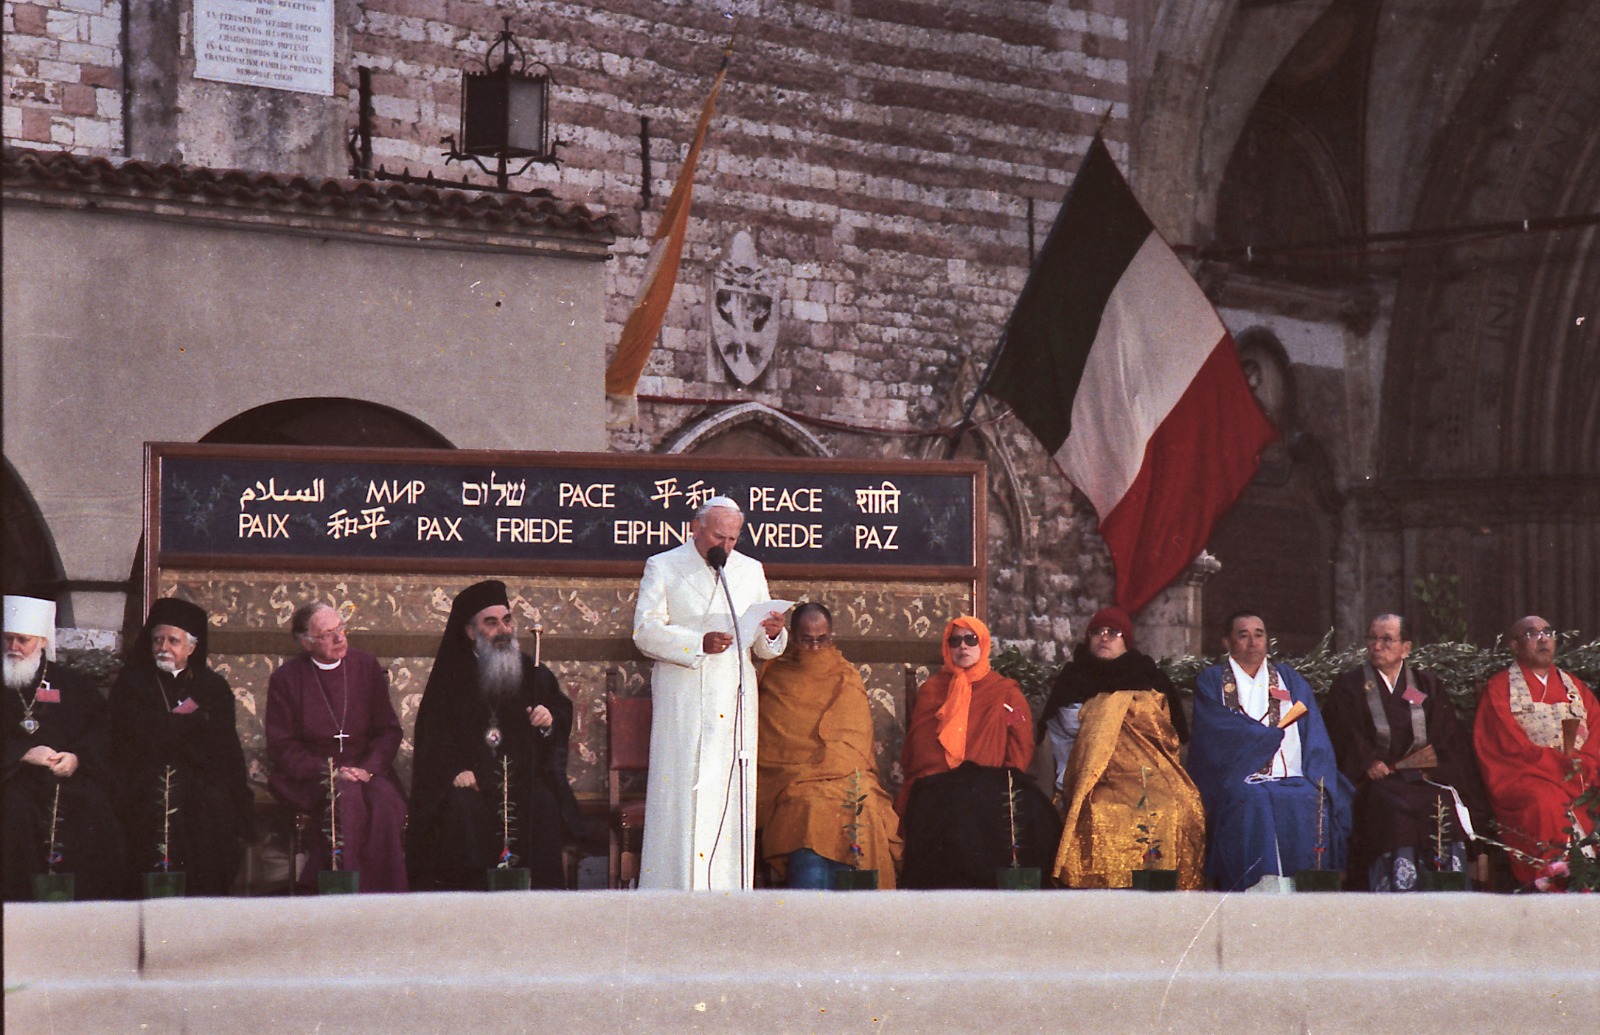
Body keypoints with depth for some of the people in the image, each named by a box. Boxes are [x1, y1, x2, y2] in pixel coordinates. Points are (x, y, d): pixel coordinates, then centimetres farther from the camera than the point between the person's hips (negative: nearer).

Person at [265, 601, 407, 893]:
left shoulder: (366, 666, 9)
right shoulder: (286, 679, 1)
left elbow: (389, 730, 11)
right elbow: (281, 748, 0)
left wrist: (368, 768, -9)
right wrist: (328, 771, -14)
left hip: (365, 768, 3)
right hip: (310, 776, -3)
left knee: (385, 799, -31)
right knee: (347, 797, -35)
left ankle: (386, 897, -28)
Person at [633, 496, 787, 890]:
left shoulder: (751, 571, 17)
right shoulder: (663, 568, 7)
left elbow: (764, 646, 16)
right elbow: (645, 631, -5)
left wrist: (773, 633, -8)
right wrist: (698, 643, -17)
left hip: (735, 703, 3)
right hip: (682, 704, -3)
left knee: (733, 797, -1)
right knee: (683, 796, -8)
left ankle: (729, 894, 0)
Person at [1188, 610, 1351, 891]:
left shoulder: (1291, 681, 22)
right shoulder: (1211, 682, 14)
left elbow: (1316, 741, 13)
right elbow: (1218, 735, -3)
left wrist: (1319, 782, -5)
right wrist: (1275, 734, 0)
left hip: (1292, 779, 2)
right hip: (1237, 780, -2)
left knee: (1310, 802, -30)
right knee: (1253, 801, -35)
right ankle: (1257, 888, -38)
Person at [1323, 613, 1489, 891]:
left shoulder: (1428, 687, 20)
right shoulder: (1348, 688, 14)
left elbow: (1450, 738, 10)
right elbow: (1343, 740, 3)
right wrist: (1370, 764, -15)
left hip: (1425, 778, 2)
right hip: (1377, 782, -2)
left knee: (1445, 807, -31)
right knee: (1396, 811, -35)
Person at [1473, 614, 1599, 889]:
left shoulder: (1576, 688, 23)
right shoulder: (1499, 688, 8)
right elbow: (1511, 745, -5)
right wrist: (1561, 763, -14)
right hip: (1523, 778, -4)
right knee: (1547, 804, -36)